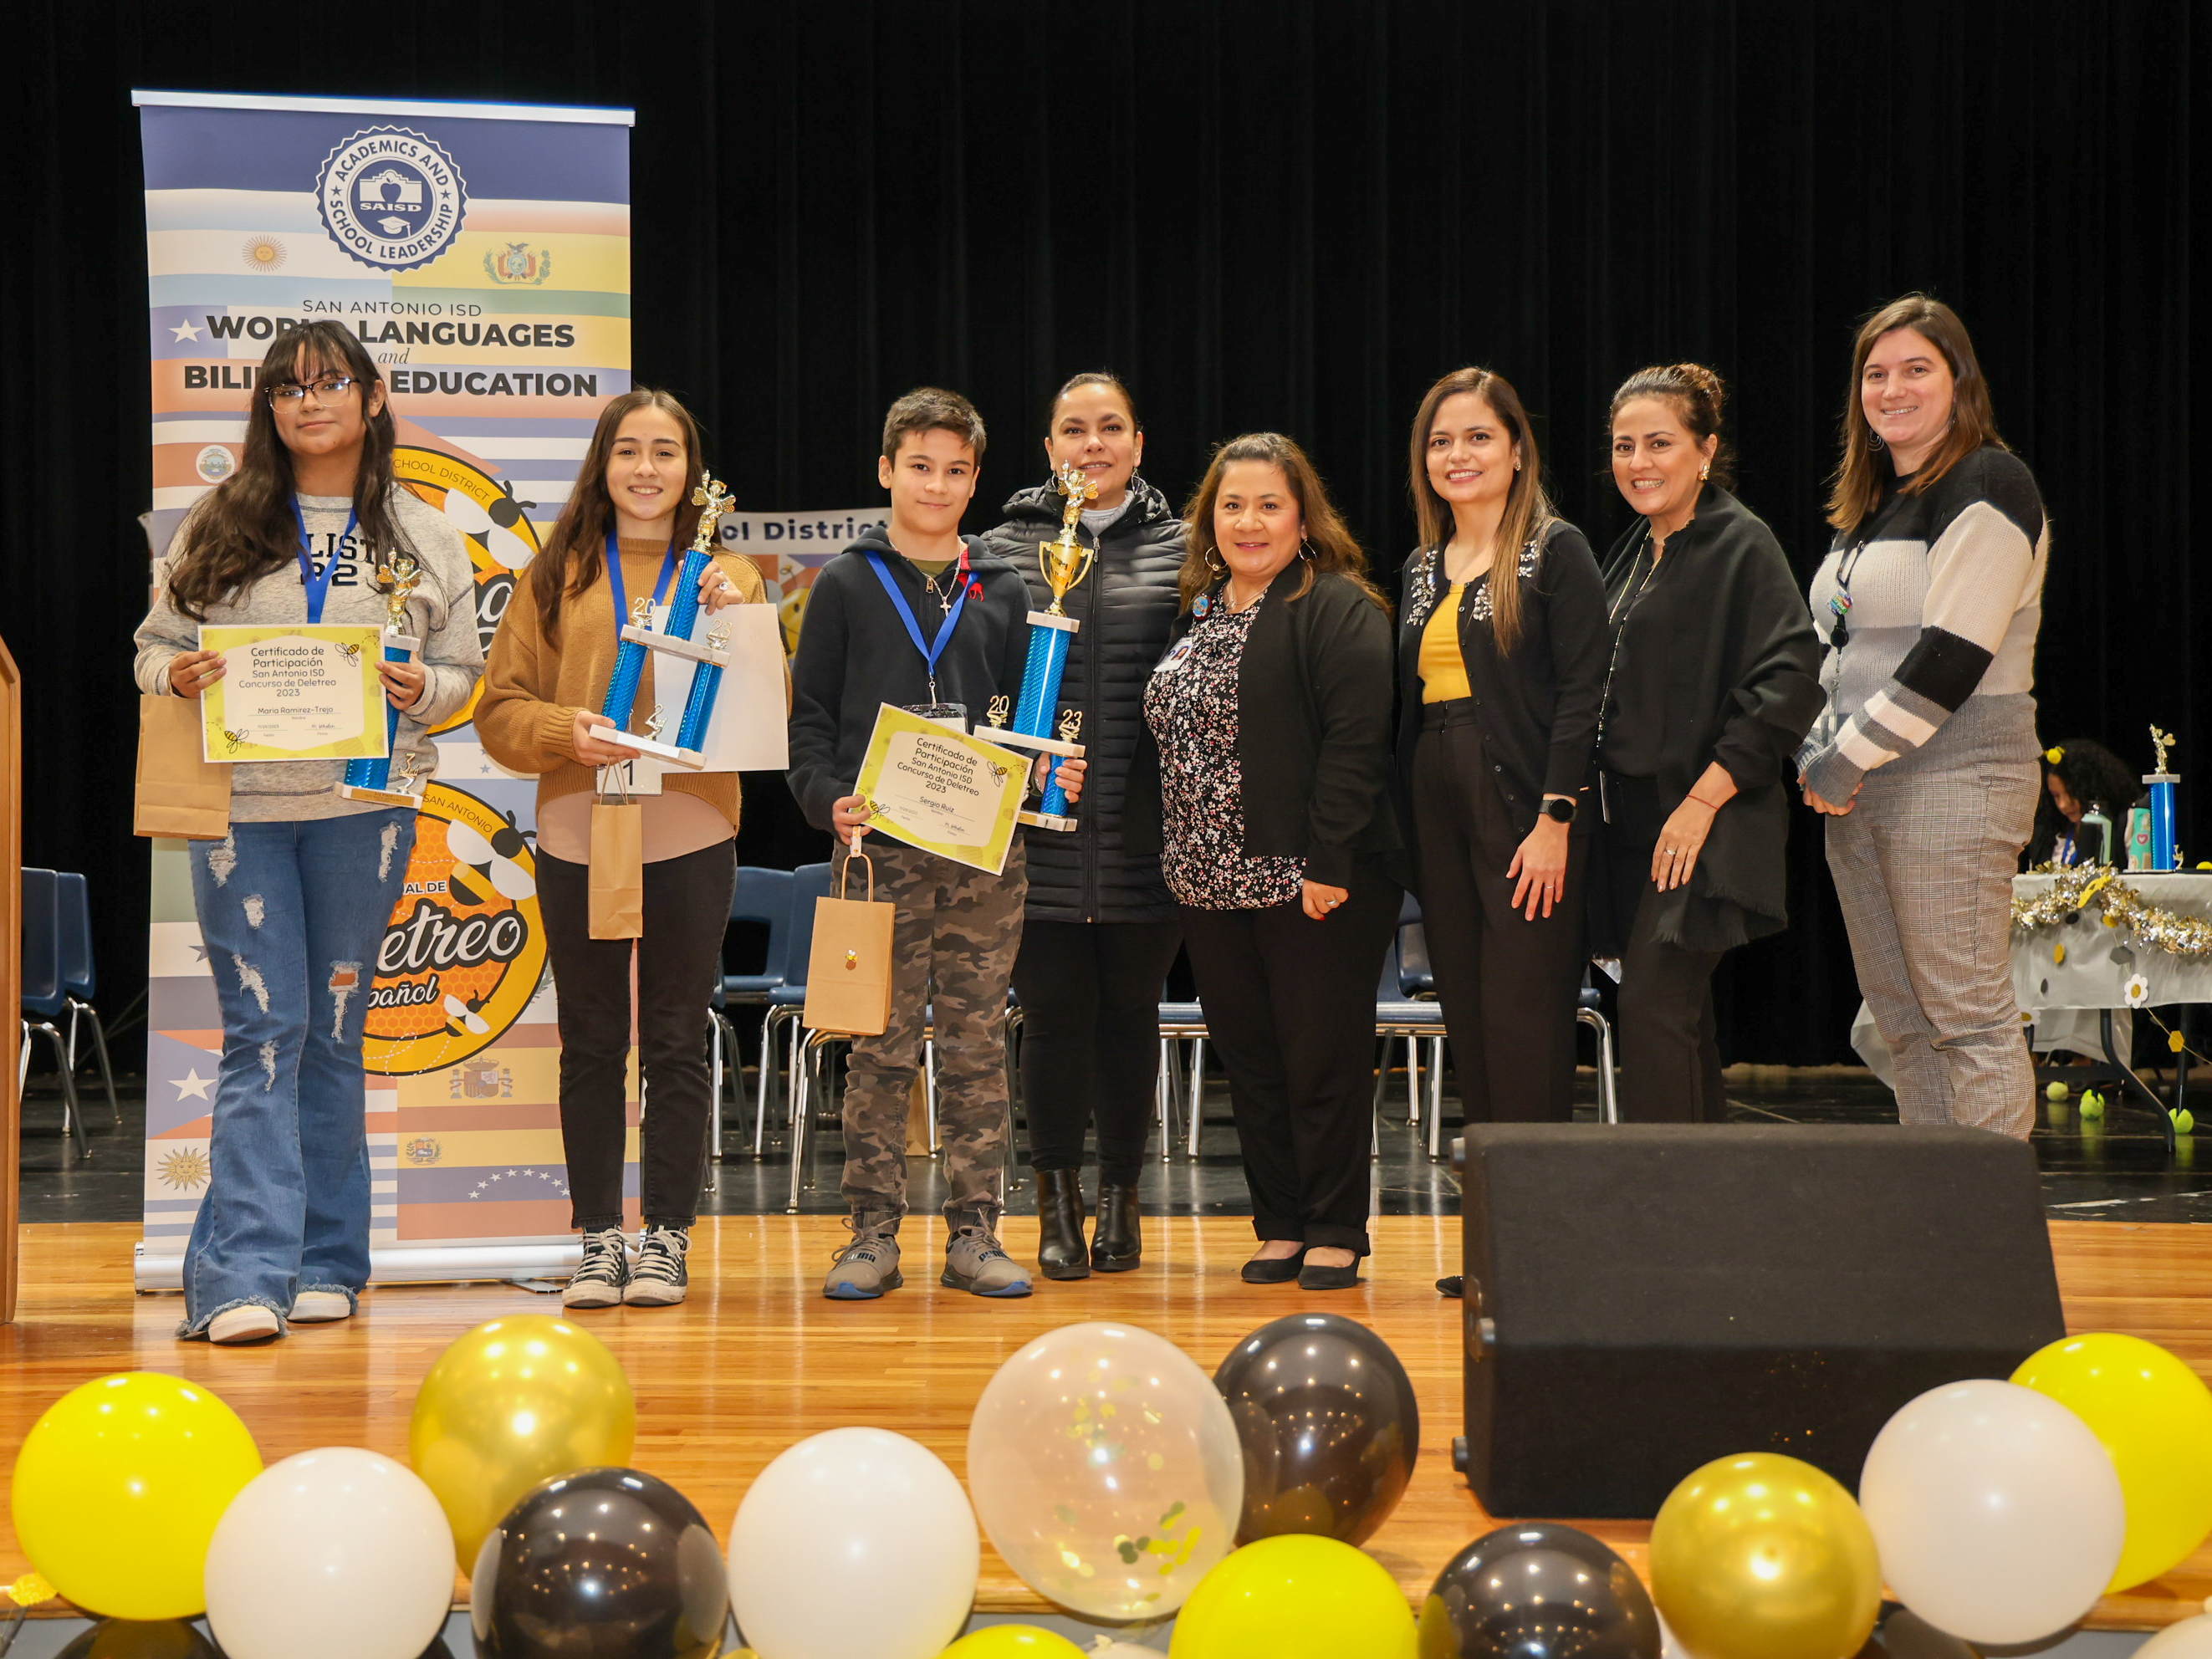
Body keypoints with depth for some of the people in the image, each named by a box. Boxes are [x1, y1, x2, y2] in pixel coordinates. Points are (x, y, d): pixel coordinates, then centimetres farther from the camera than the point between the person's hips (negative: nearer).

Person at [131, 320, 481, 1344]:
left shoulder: (422, 536, 10)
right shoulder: (218, 526, 8)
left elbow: (462, 669, 11)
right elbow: (154, 644, 10)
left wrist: (420, 690, -10)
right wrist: (181, 674, -12)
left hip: (365, 804, 1)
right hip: (237, 805, -1)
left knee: (335, 1030, 8)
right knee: (262, 1032, -6)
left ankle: (327, 1266, 15)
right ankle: (247, 1278, -7)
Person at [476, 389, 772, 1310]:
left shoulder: (725, 575, 8)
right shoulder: (554, 577, 9)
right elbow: (500, 707, 5)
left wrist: (734, 618, -15)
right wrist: (564, 731, -13)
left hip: (690, 837, -1)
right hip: (577, 836, 1)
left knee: (677, 1042, 3)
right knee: (592, 1044, 6)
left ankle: (667, 1235, 12)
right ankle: (599, 1236, 14)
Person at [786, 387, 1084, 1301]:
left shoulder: (1002, 591, 14)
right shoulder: (846, 585, 7)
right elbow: (809, 719, 5)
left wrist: (1051, 774, -5)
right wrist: (830, 799, -11)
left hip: (987, 852, 2)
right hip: (879, 848, -2)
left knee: (979, 1045, 4)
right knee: (882, 1046, 0)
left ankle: (975, 1233, 9)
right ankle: (873, 1234, 7)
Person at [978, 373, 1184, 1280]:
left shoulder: (1183, 549, 7)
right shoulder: (1003, 550, 6)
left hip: (1145, 837, 1)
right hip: (1041, 834, 0)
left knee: (1130, 1008, 9)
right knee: (1055, 1011, 0)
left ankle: (1120, 1197, 22)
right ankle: (1058, 1204, 14)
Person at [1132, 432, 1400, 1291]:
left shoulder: (1338, 609, -8)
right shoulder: (1196, 614, 15)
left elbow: (1356, 741, -17)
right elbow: (1168, 735, 19)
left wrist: (1330, 863, -21)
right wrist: (1166, 848, 10)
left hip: (1311, 882, -7)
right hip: (1211, 882, 7)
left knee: (1322, 1059, 0)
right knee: (1248, 1060, 11)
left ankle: (1336, 1233, 11)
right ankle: (1280, 1228, 20)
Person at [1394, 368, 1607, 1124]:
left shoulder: (1555, 551, -3)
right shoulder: (1422, 568, 17)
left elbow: (1581, 691, -10)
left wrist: (1555, 819, -17)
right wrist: (1405, 824, 9)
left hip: (1523, 808, -6)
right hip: (1435, 812, 6)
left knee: (1523, 1022, -8)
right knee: (1467, 1023, 8)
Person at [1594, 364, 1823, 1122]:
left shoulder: (1742, 543, -9)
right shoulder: (1633, 554, 15)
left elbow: (1789, 681, -17)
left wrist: (1703, 800, -19)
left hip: (1704, 828, -8)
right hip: (1635, 819, 8)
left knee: (1653, 1008, -14)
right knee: (1678, 1017, 11)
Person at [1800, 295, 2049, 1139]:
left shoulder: (1988, 485, -8)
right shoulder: (1869, 504, 18)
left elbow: (1951, 657, -17)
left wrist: (1845, 760, -13)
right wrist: (1818, 754, 4)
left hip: (1953, 783, -9)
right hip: (1859, 791, 9)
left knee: (1969, 1017, -8)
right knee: (1903, 1021, 10)